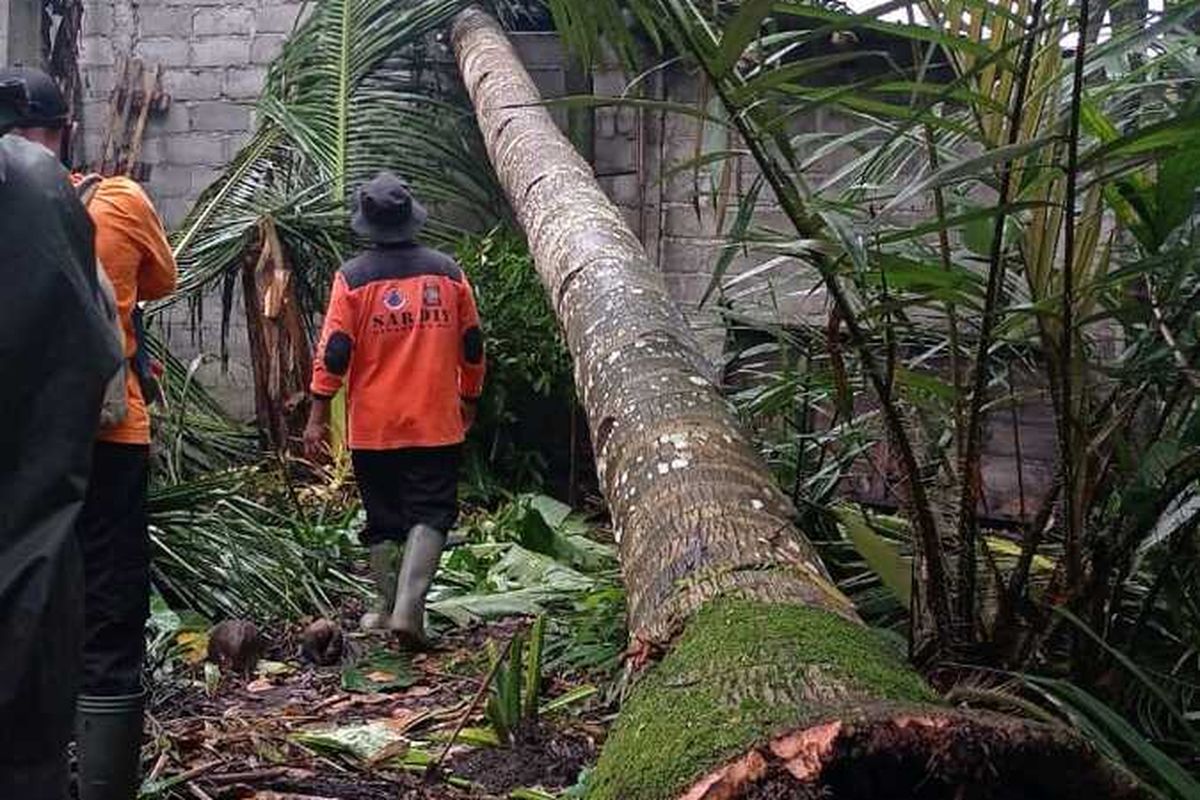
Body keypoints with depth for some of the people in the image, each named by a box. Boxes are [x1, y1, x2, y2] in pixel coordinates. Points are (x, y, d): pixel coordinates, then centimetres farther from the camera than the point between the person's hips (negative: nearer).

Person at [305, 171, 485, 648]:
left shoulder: (353, 277, -5)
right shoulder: (446, 272, 2)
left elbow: (334, 350, -7)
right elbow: (472, 344, 8)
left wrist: (318, 414, 0)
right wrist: (470, 400, 21)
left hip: (373, 427, 0)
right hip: (436, 424, 0)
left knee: (383, 520, 13)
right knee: (430, 515, 2)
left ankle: (385, 609, 23)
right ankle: (408, 608, -12)